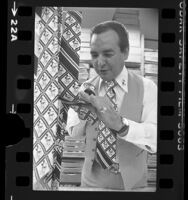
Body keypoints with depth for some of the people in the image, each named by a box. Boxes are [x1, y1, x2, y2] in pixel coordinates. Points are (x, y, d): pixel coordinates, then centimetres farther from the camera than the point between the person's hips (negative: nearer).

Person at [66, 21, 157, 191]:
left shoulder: (146, 88, -12)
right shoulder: (86, 88, -2)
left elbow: (155, 138, -24)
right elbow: (75, 133, -1)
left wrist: (120, 123, -41)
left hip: (131, 183, -2)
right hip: (92, 180, 2)